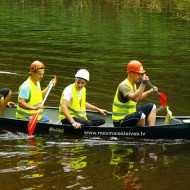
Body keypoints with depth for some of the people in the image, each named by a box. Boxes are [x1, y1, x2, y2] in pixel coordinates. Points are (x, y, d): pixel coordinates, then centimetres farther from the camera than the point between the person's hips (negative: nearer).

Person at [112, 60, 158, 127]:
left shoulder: (133, 84, 9)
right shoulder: (124, 85, -22)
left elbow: (138, 97, 27)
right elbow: (135, 98, -38)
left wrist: (150, 91, 14)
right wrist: (143, 83, -38)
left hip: (129, 115, 11)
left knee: (151, 107, 12)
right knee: (140, 115, -37)